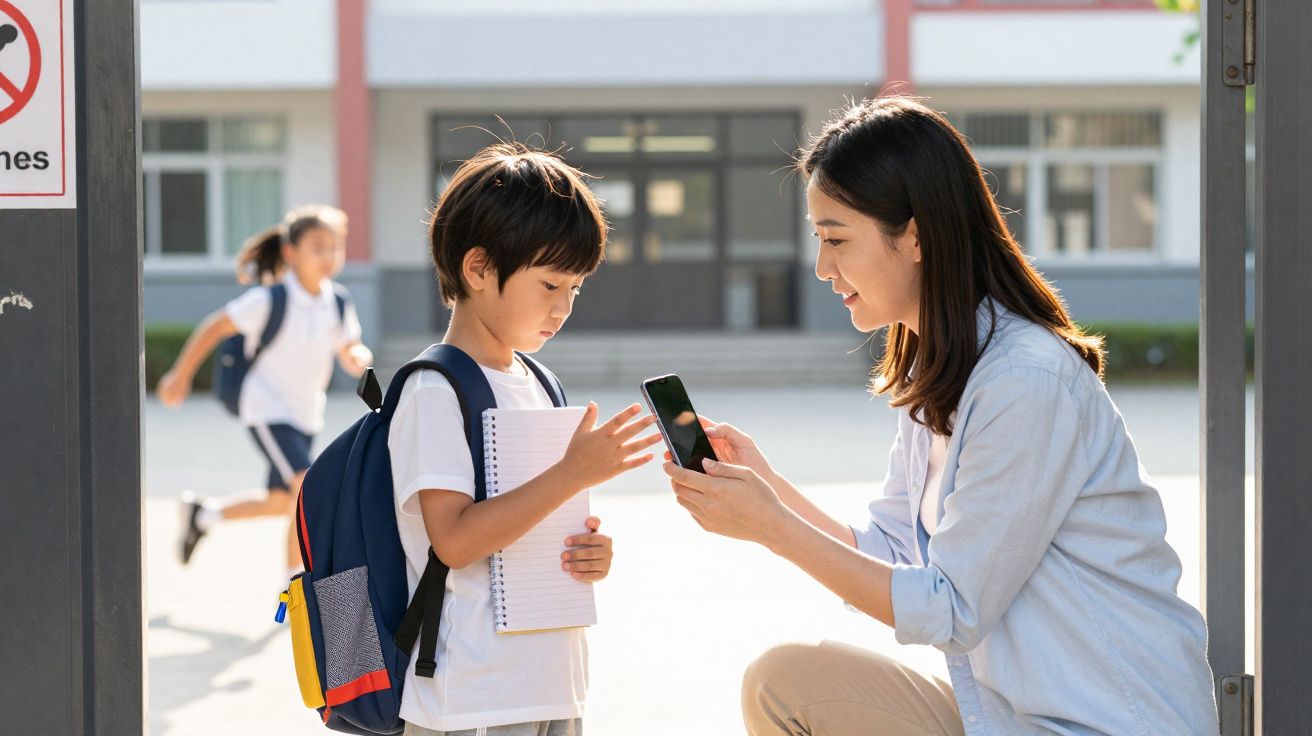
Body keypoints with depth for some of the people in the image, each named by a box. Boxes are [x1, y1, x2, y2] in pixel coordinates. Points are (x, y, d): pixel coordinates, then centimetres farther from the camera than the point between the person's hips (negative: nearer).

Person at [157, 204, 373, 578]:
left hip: (305, 414, 7)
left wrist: (360, 357, -17)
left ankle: (204, 513, 43)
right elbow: (214, 328, -11)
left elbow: (350, 354, 8)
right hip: (267, 409, -7)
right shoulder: (269, 301, -19)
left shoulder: (338, 303, -2)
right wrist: (180, 376, -5)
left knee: (280, 502, 18)